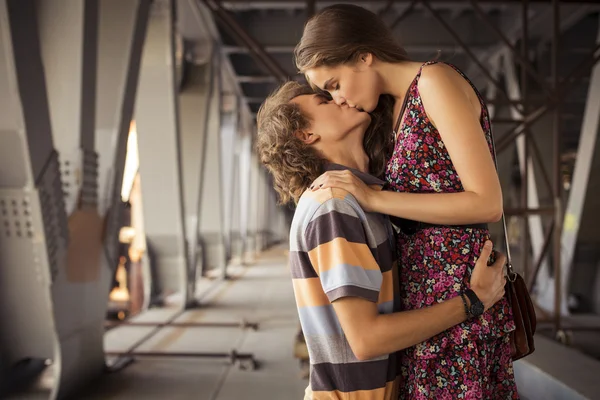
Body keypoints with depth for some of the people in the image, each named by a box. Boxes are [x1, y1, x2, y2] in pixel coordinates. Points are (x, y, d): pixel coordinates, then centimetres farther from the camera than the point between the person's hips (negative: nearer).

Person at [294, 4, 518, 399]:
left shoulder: (436, 80, -11)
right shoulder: (394, 106, 15)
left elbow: (488, 203, -17)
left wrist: (374, 198, -18)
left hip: (456, 289, -8)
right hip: (421, 287, 8)